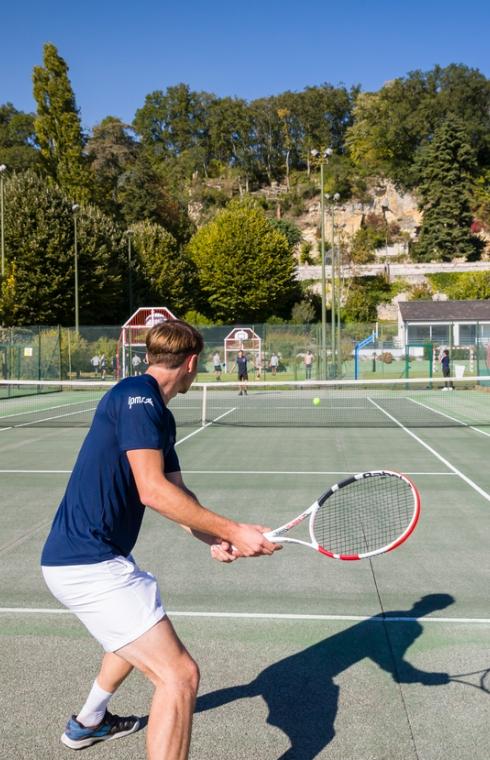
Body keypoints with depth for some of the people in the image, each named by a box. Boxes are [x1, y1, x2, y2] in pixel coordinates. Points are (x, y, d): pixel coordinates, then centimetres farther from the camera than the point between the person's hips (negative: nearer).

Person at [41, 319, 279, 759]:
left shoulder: (157, 415, 13)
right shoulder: (136, 395, -17)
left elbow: (176, 498, 10)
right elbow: (153, 492, -26)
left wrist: (217, 541, -7)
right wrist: (233, 531, -23)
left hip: (93, 558, 11)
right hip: (89, 564, -11)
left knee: (141, 633, 36)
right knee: (179, 675, -12)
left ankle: (89, 723, 56)